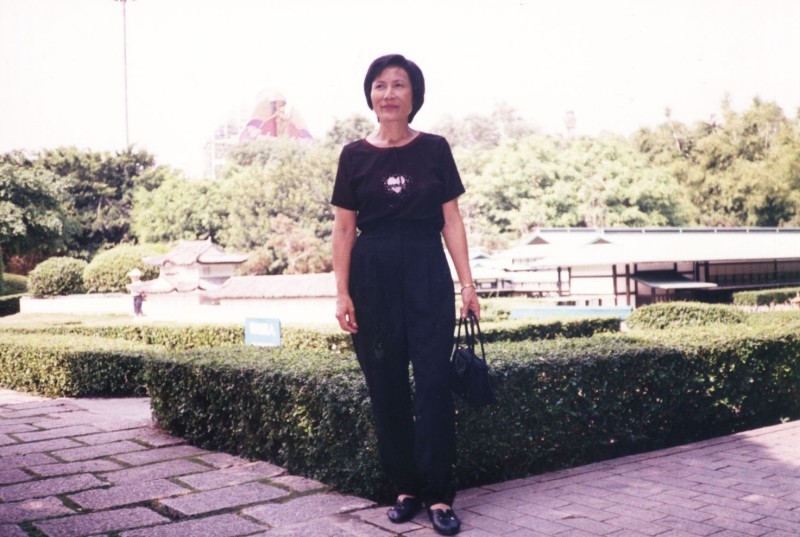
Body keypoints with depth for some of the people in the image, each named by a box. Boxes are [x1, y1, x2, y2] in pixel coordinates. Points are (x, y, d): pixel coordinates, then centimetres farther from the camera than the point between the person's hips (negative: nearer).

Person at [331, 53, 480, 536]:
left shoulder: (434, 149, 3)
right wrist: (342, 293, -2)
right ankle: (405, 488, 18)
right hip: (373, 278, 1)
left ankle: (439, 495, 3)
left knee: (434, 383, -4)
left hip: (427, 274, -1)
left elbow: (452, 221, 4)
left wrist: (468, 283, -2)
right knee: (386, 387, 5)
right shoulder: (355, 155, 4)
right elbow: (344, 228, 5)